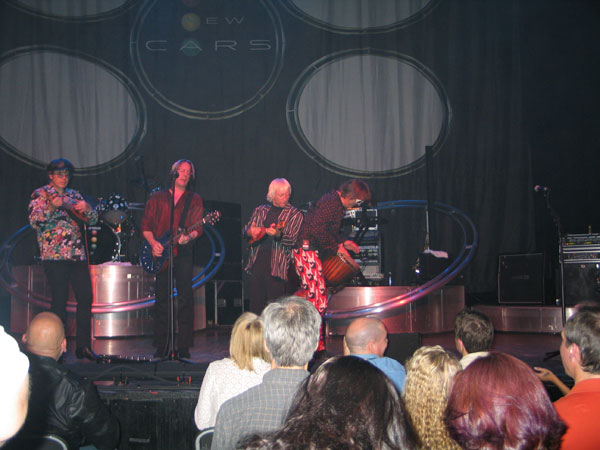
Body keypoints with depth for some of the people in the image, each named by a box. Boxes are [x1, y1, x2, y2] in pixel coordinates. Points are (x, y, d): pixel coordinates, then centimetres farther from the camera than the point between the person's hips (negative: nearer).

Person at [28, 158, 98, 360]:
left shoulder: (73, 195, 19)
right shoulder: (40, 194, 3)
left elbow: (93, 219, 17)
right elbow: (34, 221, -11)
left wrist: (86, 207, -4)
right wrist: (51, 207, -27)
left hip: (77, 254, 6)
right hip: (55, 255, -5)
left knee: (86, 298, 3)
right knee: (60, 301, -5)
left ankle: (83, 345, 12)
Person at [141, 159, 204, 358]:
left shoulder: (194, 200, 11)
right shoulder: (157, 198, 14)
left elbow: (198, 226, -1)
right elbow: (146, 225, 10)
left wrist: (189, 237, -22)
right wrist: (153, 243, -7)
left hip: (183, 254, -1)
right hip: (161, 254, 1)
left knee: (185, 299, -5)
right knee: (161, 299, 2)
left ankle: (183, 347, 1)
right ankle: (161, 347, 10)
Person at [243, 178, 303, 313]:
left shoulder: (295, 215, 4)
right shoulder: (260, 210, 16)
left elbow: (292, 240, -6)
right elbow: (245, 230, 20)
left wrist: (278, 234, -25)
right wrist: (251, 231, -4)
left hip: (277, 265, -4)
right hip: (257, 261, 4)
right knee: (256, 304, 6)